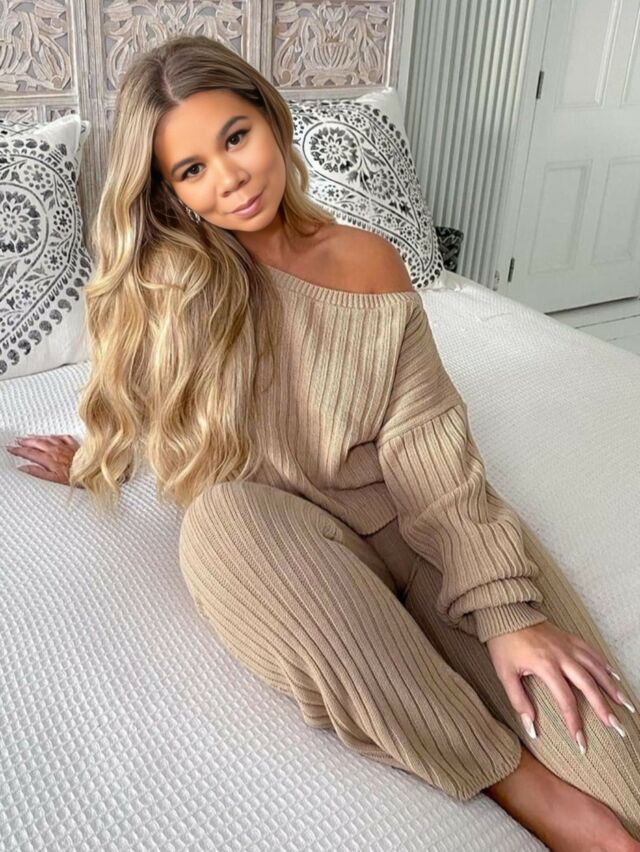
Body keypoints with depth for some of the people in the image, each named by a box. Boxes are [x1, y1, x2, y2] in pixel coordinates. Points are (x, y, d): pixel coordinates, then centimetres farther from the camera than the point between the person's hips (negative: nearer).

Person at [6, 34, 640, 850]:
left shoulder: (368, 262, -4)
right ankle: (517, 781, -27)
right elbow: (138, 410, 15)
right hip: (266, 540, 1)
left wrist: (506, 607, -22)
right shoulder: (163, 279, -4)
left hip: (387, 515, 0)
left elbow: (427, 443, -13)